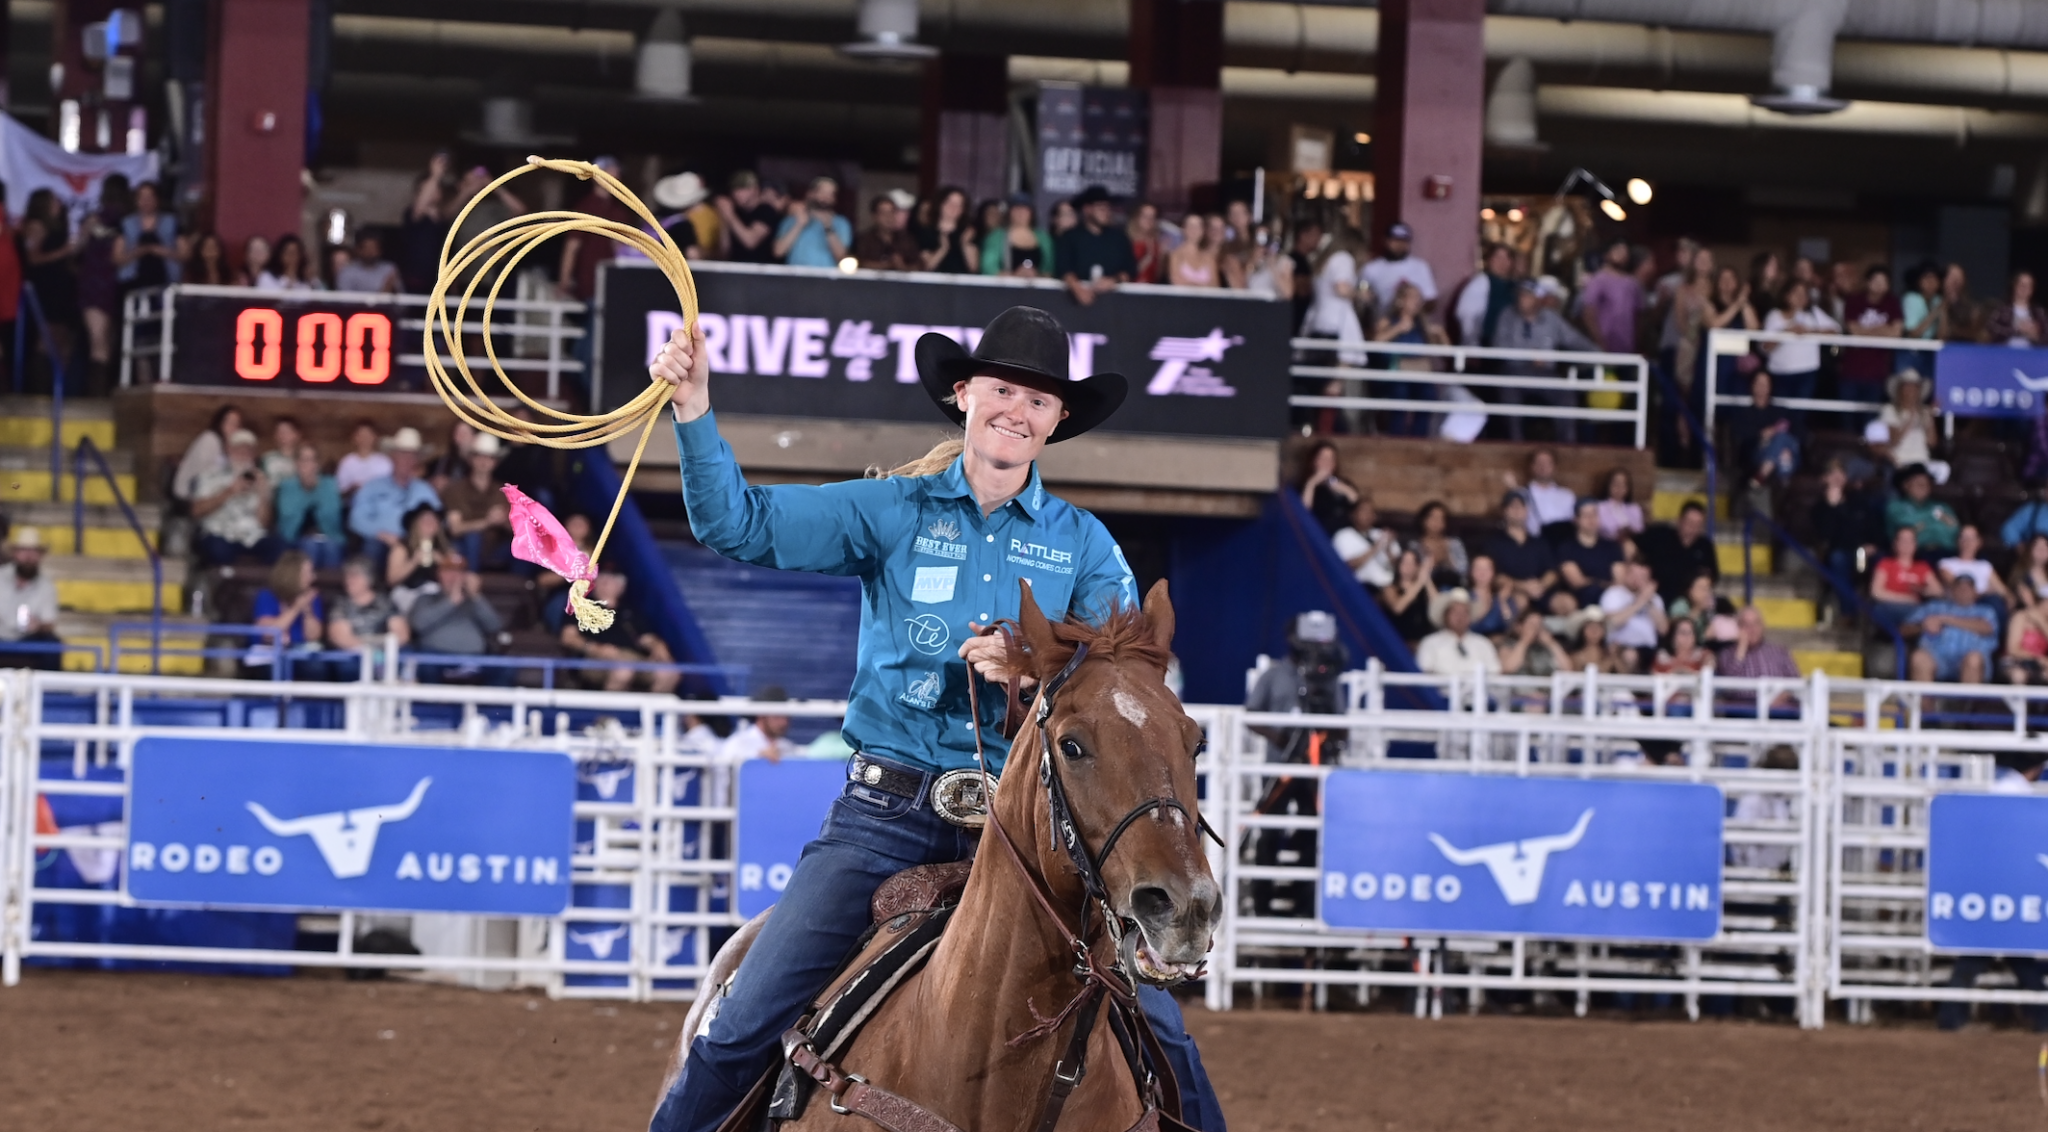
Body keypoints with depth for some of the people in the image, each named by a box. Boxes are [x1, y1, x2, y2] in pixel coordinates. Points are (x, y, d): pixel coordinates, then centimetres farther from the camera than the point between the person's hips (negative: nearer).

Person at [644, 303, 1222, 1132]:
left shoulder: (1082, 544, 8)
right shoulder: (892, 512, 5)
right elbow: (739, 526, -2)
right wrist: (694, 410, -15)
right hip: (889, 812, -1)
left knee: (1156, 1032, -7)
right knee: (742, 1030, -6)